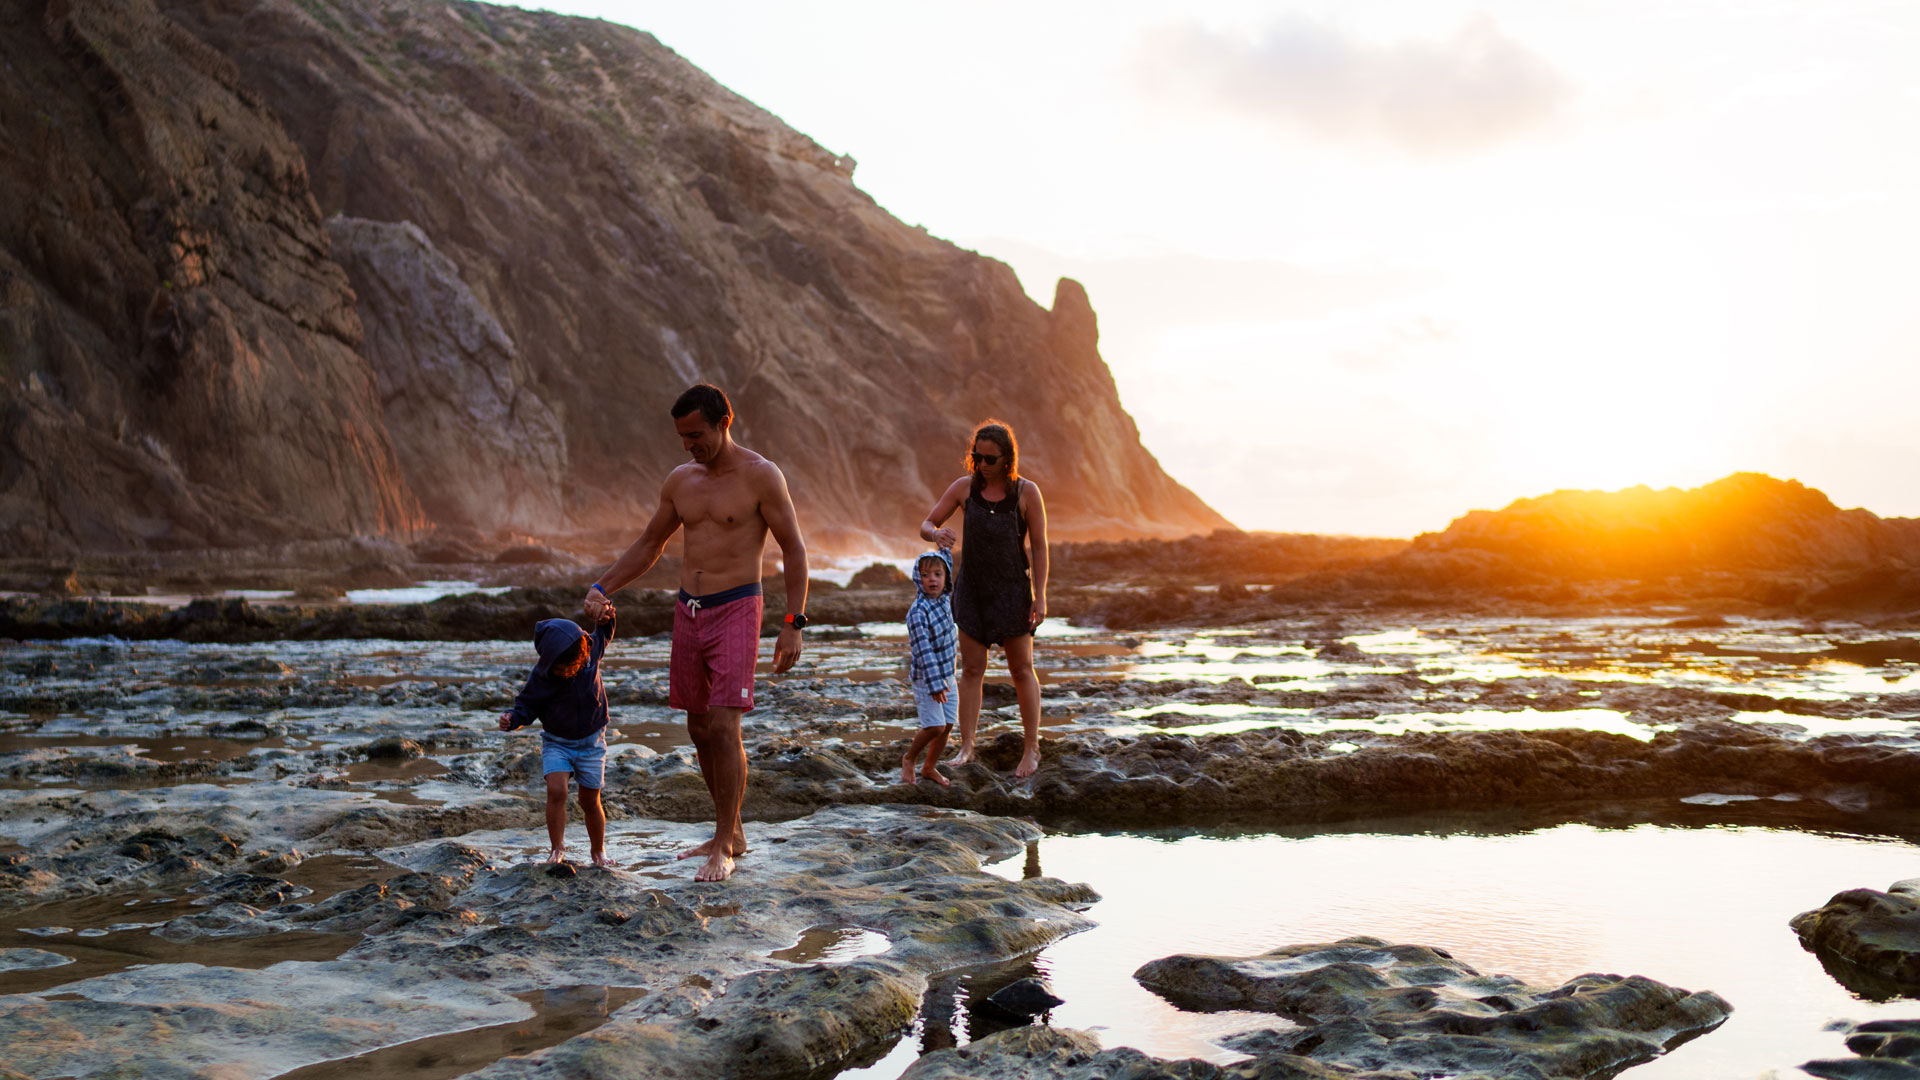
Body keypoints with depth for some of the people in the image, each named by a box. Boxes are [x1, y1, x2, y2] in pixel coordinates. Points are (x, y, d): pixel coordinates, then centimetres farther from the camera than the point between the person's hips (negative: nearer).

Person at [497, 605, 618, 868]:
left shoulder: (591, 651, -13)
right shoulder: (540, 678, -20)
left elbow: (603, 634, 9)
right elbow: (526, 707, -9)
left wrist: (605, 616, -11)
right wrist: (511, 718, -29)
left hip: (591, 741, 1)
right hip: (557, 742, -1)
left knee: (590, 801, 7)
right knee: (556, 790, -22)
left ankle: (598, 852, 27)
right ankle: (557, 850, -9)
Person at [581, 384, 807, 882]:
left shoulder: (761, 476, -7)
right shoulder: (680, 480, 10)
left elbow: (794, 551, -6)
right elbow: (648, 547, 20)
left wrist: (794, 625, -12)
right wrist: (601, 588, 7)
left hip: (735, 611, -6)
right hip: (688, 613, 6)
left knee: (724, 728, -13)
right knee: (699, 729, 10)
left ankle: (724, 850, -5)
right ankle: (731, 832, 23)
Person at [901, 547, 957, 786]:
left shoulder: (944, 599, 1)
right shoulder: (917, 612, -21)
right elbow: (923, 651, -26)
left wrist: (943, 548, 10)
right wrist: (935, 684, -30)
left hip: (947, 675, 7)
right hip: (926, 677, -7)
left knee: (948, 725, 7)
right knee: (935, 726, -11)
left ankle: (930, 768, 24)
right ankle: (909, 759, 14)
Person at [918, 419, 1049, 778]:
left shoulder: (1026, 492, -9)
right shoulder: (965, 487, -3)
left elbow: (1039, 546, -7)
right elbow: (926, 525, 0)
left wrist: (1040, 596, -11)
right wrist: (936, 534, -25)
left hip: (1012, 590, -2)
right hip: (972, 588, 2)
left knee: (1022, 670, 3)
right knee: (971, 669, 2)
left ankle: (1031, 748, 13)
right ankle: (965, 748, 6)